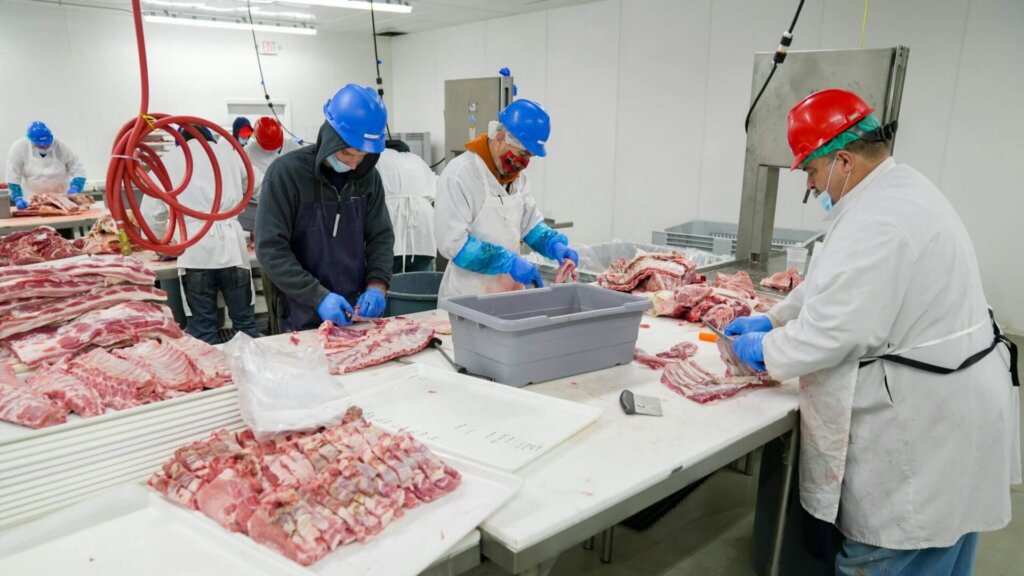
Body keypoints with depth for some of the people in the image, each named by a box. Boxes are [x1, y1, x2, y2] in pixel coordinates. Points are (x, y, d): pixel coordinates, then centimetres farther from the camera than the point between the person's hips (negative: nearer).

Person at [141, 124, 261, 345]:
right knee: (244, 320, 8)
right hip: (231, 243, 1)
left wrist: (160, 241, 31)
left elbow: (151, 211, 14)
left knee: (202, 327, 5)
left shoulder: (168, 160, 13)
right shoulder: (227, 151, 16)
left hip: (195, 249, -1)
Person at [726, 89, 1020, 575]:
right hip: (947, 407, 11)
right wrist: (772, 320, 16)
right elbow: (836, 283, 19)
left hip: (923, 422, -11)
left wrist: (764, 350, -8)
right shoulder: (902, 188, 11)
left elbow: (830, 332, -26)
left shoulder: (877, 222, -25)